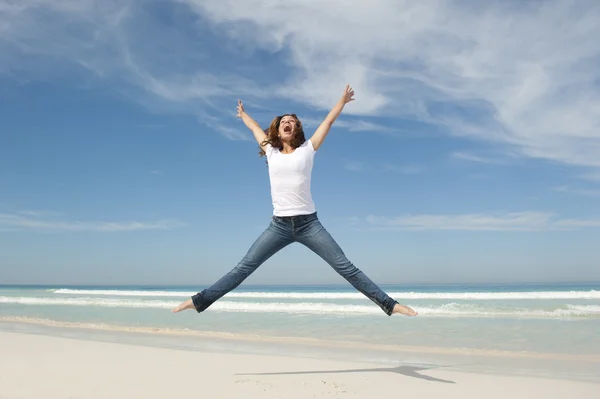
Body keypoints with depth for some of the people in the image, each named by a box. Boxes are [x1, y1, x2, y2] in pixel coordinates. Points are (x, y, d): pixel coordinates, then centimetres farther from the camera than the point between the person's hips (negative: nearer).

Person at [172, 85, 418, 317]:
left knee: (345, 267, -2)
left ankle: (389, 304, 2)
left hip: (308, 223, -2)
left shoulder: (307, 149, 6)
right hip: (279, 225, 2)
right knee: (243, 268, 1)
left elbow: (328, 121, 15)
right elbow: (254, 128, 29)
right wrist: (242, 114, 46)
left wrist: (343, 101, 28)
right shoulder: (271, 152, 12)